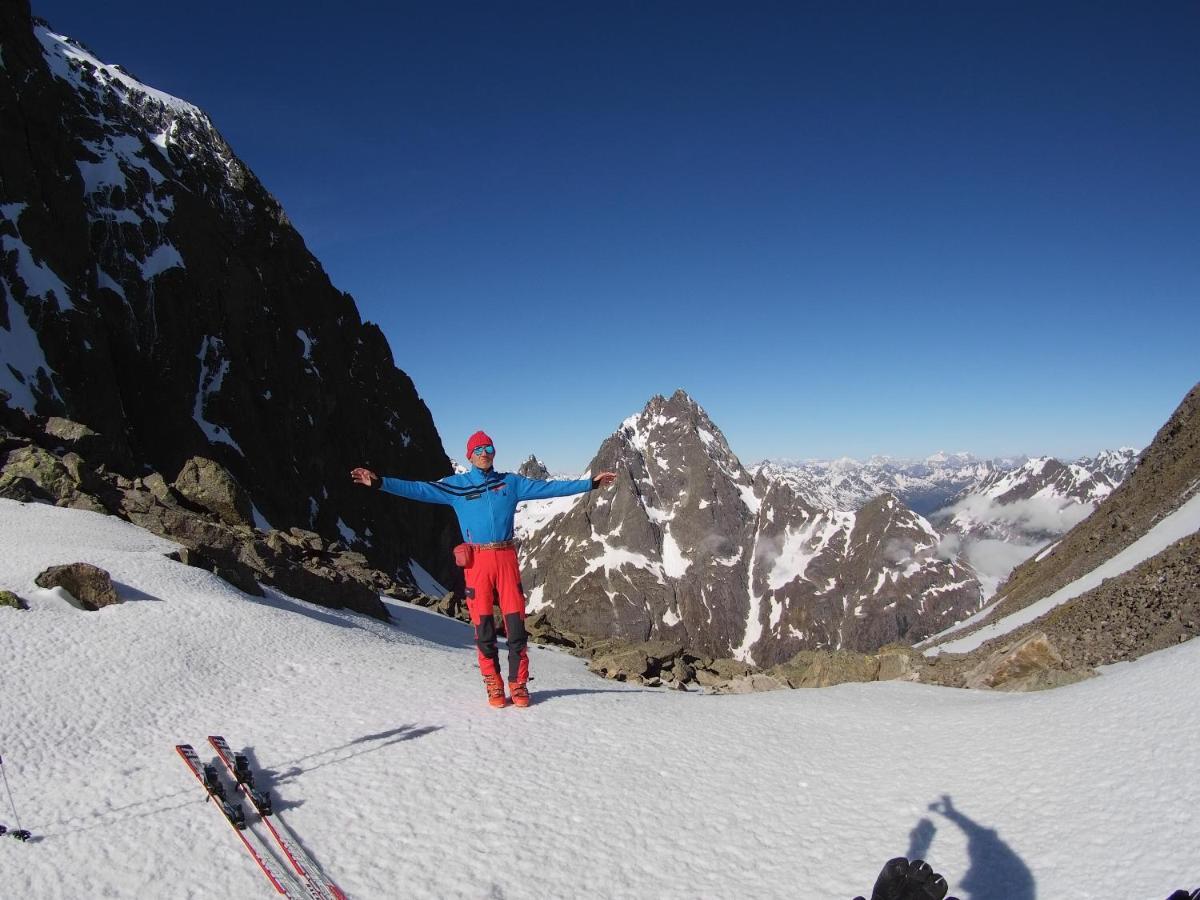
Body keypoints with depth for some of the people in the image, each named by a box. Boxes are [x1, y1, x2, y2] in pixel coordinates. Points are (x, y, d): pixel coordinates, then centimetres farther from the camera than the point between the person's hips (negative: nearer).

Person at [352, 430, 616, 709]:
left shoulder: (511, 482, 13)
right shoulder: (456, 485, 8)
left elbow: (549, 487, 12)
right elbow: (418, 489, 1)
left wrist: (591, 483, 10)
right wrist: (379, 483, -10)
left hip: (507, 558, 1)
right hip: (477, 560, -1)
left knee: (516, 624, -1)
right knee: (483, 627, 2)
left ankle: (519, 685, 12)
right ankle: (494, 686, 15)